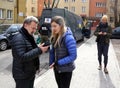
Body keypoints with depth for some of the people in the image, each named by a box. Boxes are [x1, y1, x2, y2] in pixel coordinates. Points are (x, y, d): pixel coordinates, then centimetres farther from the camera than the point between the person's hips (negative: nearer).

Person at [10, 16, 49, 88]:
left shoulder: (29, 37, 12)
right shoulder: (19, 38, -20)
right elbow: (22, 57, -29)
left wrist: (40, 49, 1)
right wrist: (39, 50, -29)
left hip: (31, 73, 9)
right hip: (22, 76, -9)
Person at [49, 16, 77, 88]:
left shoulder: (68, 37, -22)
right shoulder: (55, 37, 0)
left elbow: (73, 56, -24)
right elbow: (52, 51, 7)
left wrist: (58, 62, -22)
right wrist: (51, 63, -7)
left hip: (66, 70, -6)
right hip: (57, 68, 7)